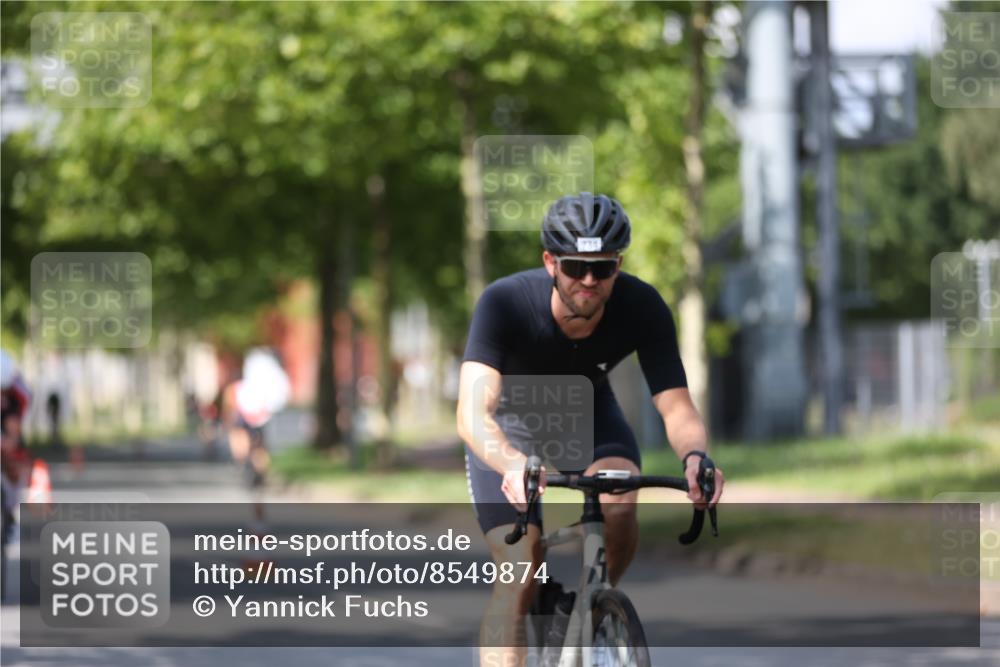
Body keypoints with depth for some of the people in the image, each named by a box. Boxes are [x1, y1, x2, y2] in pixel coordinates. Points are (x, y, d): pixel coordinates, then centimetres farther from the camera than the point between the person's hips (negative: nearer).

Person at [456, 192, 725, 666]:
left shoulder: (642, 308, -28)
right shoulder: (504, 303, -35)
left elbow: (676, 408, -29)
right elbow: (472, 413, -44)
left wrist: (694, 456, -52)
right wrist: (514, 464, -65)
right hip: (509, 423, -2)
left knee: (620, 507, -29)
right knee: (519, 573, -19)